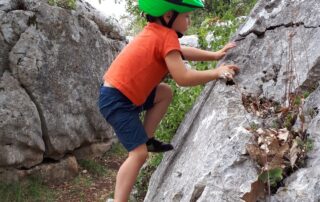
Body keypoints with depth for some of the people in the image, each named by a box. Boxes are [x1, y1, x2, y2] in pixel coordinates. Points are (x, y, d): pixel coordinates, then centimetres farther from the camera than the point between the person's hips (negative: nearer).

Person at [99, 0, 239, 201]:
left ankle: (148, 140, 20)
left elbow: (181, 52, 24)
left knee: (165, 93, 18)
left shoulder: (156, 31, 11)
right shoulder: (166, 36, -16)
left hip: (119, 92, 9)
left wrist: (215, 55, 20)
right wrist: (217, 72, -11)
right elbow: (183, 78, -21)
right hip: (116, 100, -9)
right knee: (139, 153, -11)